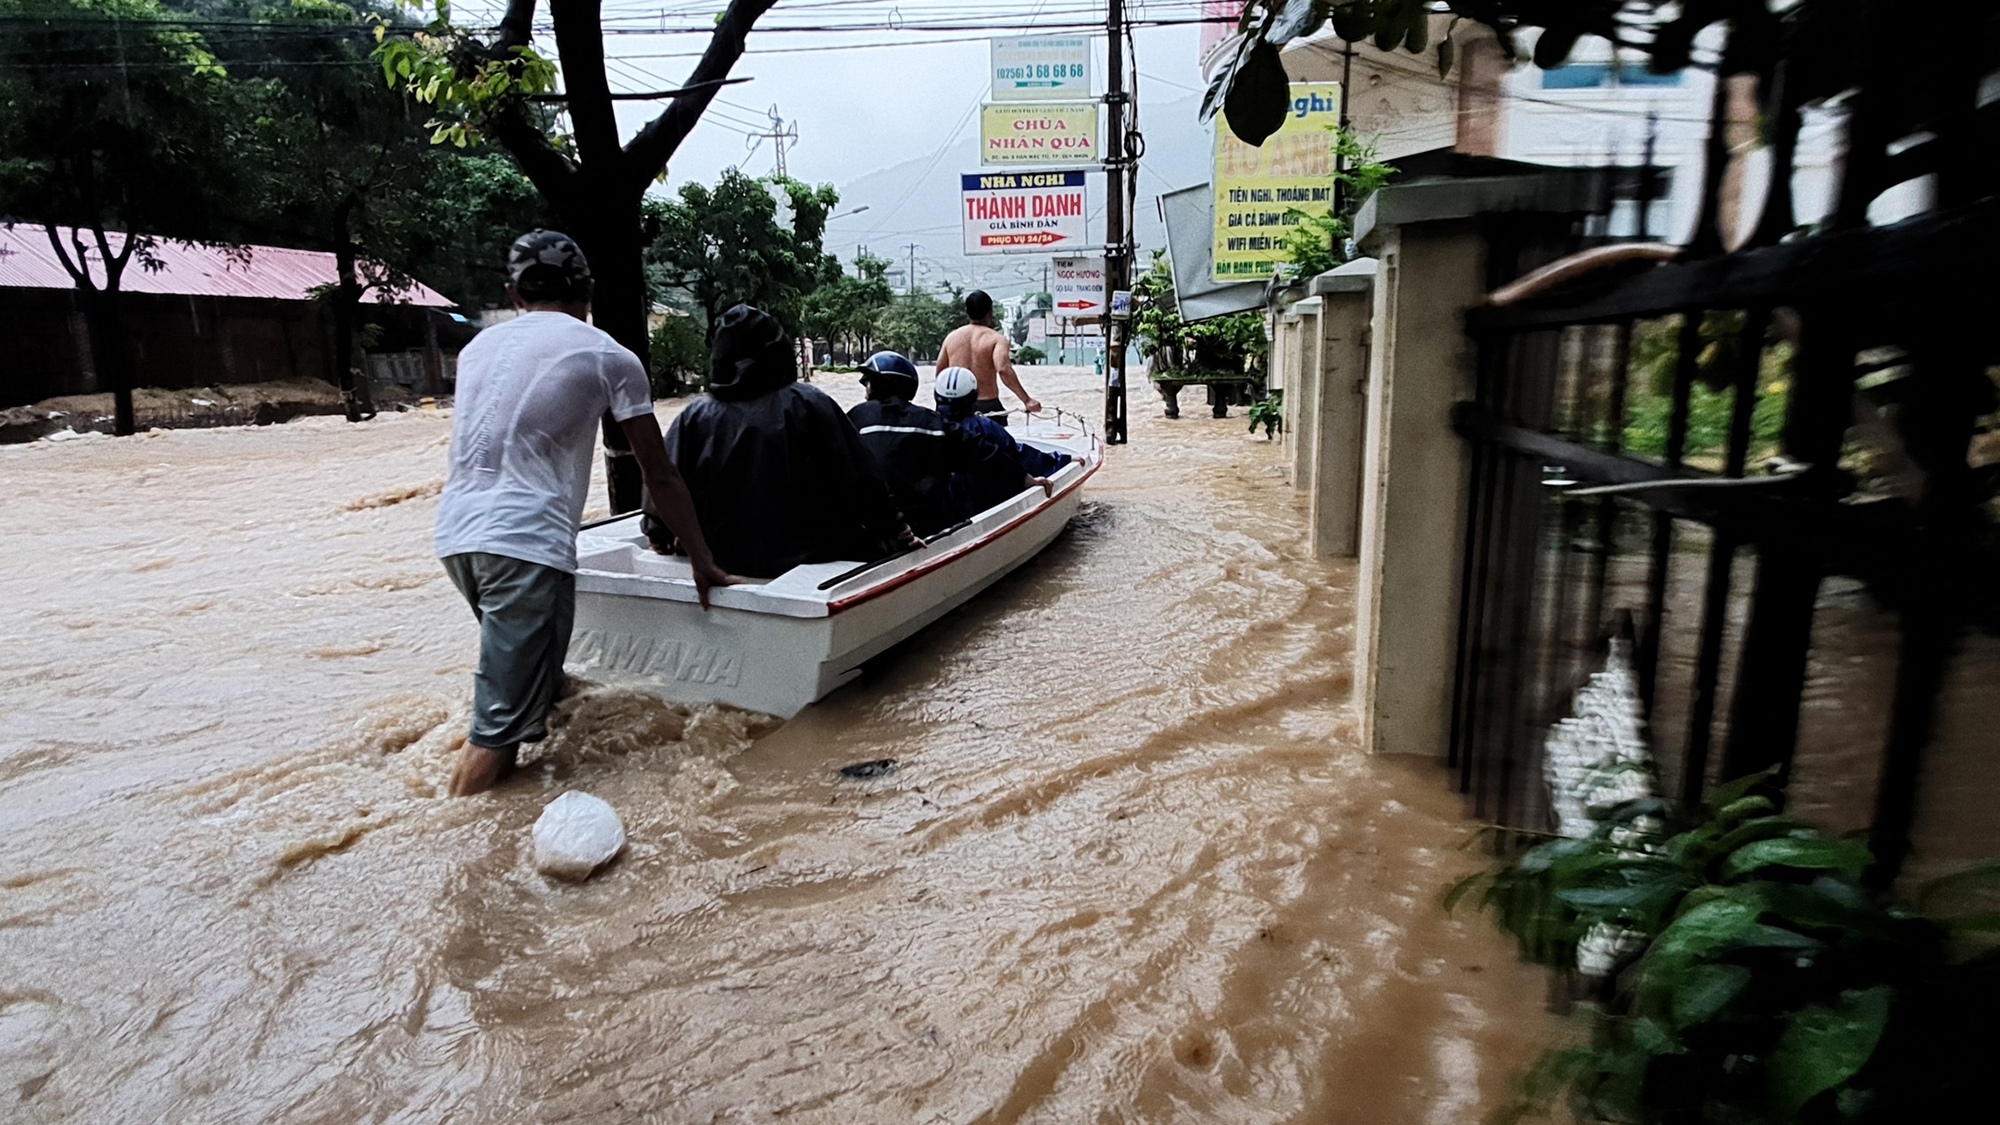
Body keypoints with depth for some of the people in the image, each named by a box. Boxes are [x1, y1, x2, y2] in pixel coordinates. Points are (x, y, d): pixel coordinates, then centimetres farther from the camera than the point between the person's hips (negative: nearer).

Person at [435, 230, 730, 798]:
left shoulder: (480, 345, 20)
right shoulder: (609, 357, 4)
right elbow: (659, 476, 4)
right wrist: (703, 562, 12)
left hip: (455, 532, 7)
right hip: (525, 540, -7)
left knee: (525, 672, 29)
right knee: (501, 727, -5)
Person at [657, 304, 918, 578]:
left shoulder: (694, 419, -2)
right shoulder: (810, 404, -6)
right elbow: (860, 481, -4)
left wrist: (659, 537, 22)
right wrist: (896, 530, 7)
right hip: (814, 561, -3)